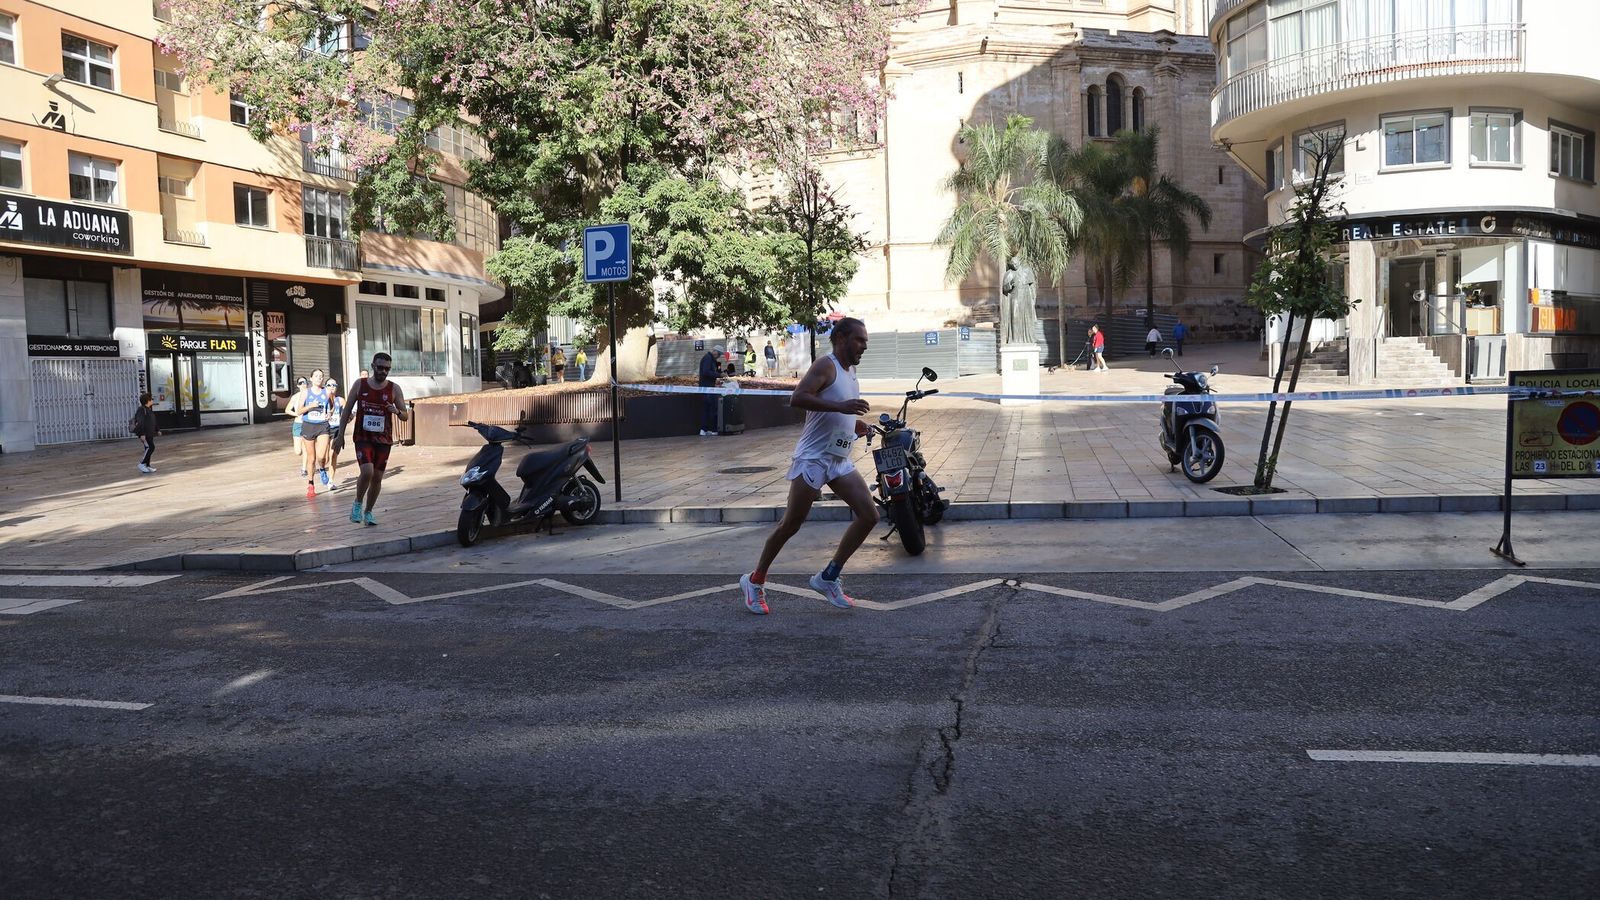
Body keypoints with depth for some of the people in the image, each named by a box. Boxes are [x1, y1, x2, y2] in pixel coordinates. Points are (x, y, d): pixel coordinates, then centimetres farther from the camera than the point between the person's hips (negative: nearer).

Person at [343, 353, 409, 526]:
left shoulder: (394, 389, 0)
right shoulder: (360, 384, 1)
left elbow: (406, 417, 1)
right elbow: (347, 409, 8)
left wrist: (397, 411, -22)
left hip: (384, 439, 2)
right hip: (363, 438, -2)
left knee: (377, 478, 6)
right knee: (367, 472, -21)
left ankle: (368, 512, 23)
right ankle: (357, 504, 3)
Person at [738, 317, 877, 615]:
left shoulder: (851, 372, 17)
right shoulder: (826, 365, -10)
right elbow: (797, 398, -24)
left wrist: (855, 425, 12)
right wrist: (840, 406, -28)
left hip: (840, 461, 8)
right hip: (813, 458, -8)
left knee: (869, 515, -2)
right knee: (791, 525, -3)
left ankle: (828, 578, 6)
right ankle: (755, 581, 14)